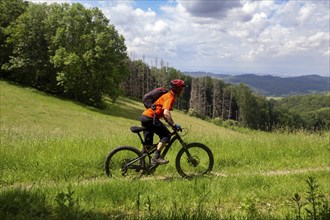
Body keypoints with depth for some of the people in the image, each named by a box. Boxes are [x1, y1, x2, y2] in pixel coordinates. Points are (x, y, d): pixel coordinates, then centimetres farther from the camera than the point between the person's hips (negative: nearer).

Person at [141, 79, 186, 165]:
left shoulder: (168, 95, 19)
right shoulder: (170, 98, -12)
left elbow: (163, 112, 25)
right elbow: (166, 113, -26)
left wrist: (171, 124, 23)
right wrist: (174, 125, -23)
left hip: (145, 117, 10)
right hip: (150, 118, -10)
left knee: (148, 143, 13)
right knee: (166, 135, -9)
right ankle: (156, 157, -12)